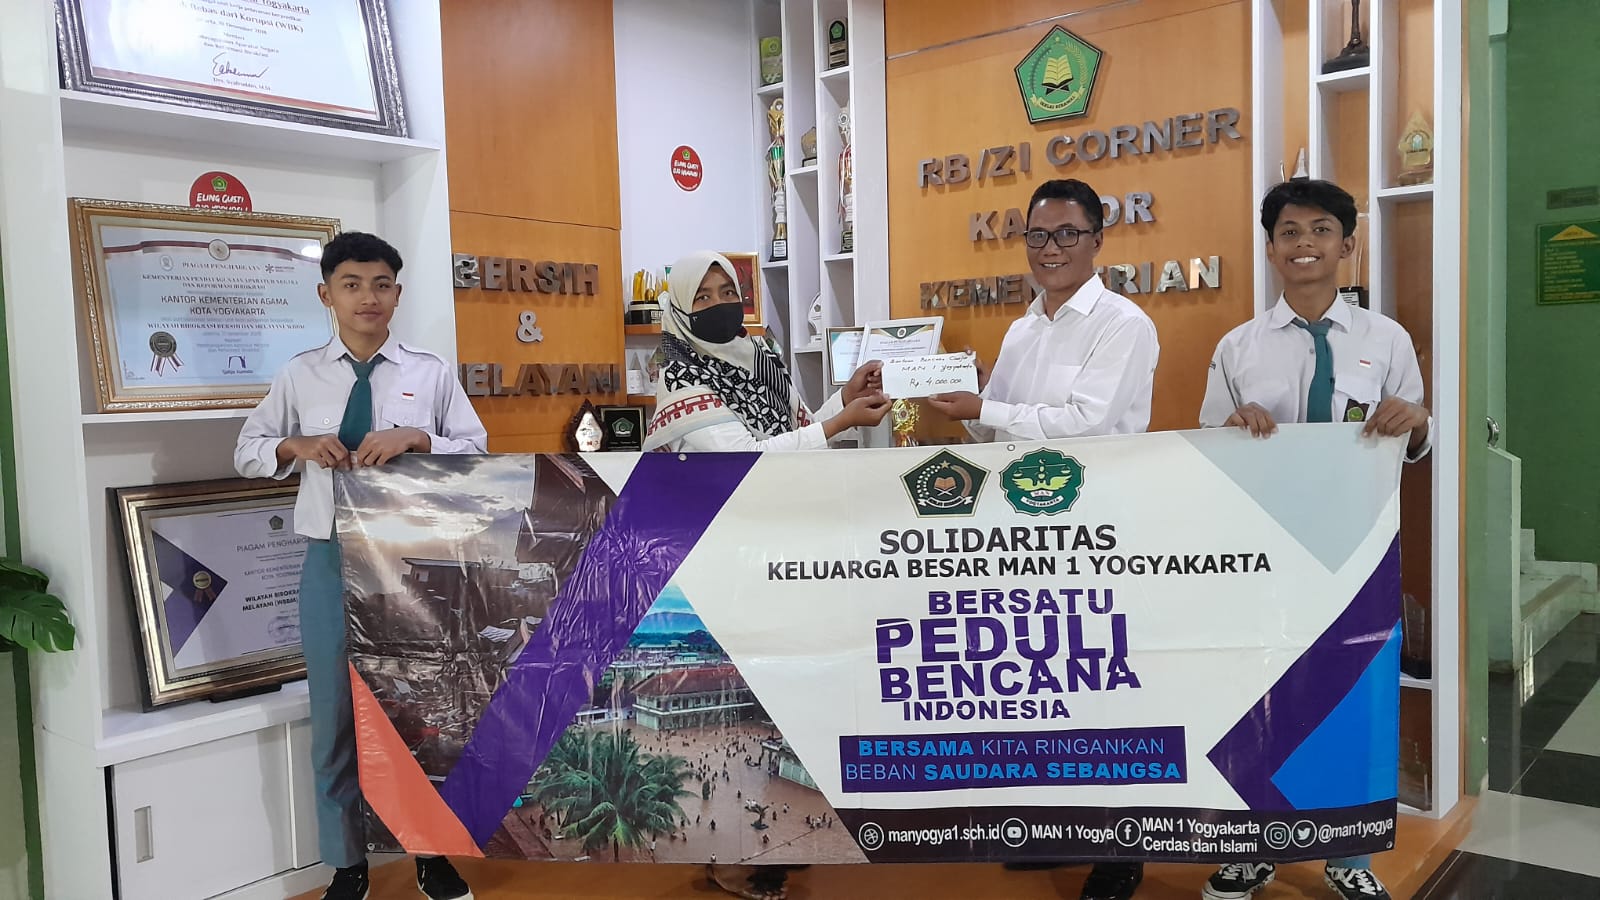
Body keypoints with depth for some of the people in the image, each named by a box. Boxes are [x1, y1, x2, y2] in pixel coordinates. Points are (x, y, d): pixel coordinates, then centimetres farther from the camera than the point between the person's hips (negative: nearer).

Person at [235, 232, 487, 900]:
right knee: (334, 717, 10)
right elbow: (247, 451, 10)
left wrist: (417, 438, -19)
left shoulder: (431, 372, 1)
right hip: (332, 561, 1)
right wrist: (297, 446, -11)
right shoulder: (300, 375, 4)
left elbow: (477, 449, -1)